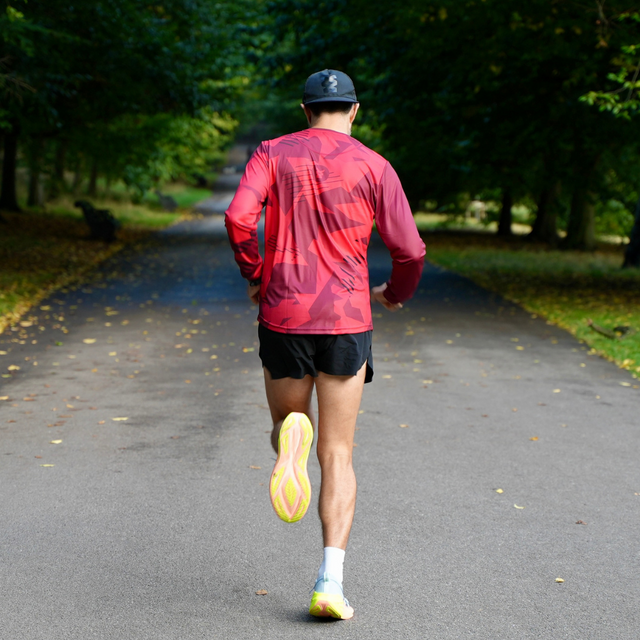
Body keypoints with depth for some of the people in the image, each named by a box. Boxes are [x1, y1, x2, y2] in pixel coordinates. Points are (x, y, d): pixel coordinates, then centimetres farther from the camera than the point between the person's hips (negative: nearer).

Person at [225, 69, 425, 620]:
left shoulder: (273, 153, 5)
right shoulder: (374, 166, 3)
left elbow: (239, 217, -11)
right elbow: (410, 250, -1)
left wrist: (255, 276, 6)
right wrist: (396, 294, 20)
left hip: (282, 314, 1)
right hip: (347, 321, -1)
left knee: (288, 422, 21)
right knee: (337, 456, 5)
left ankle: (291, 436, -18)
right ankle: (331, 580, -5)